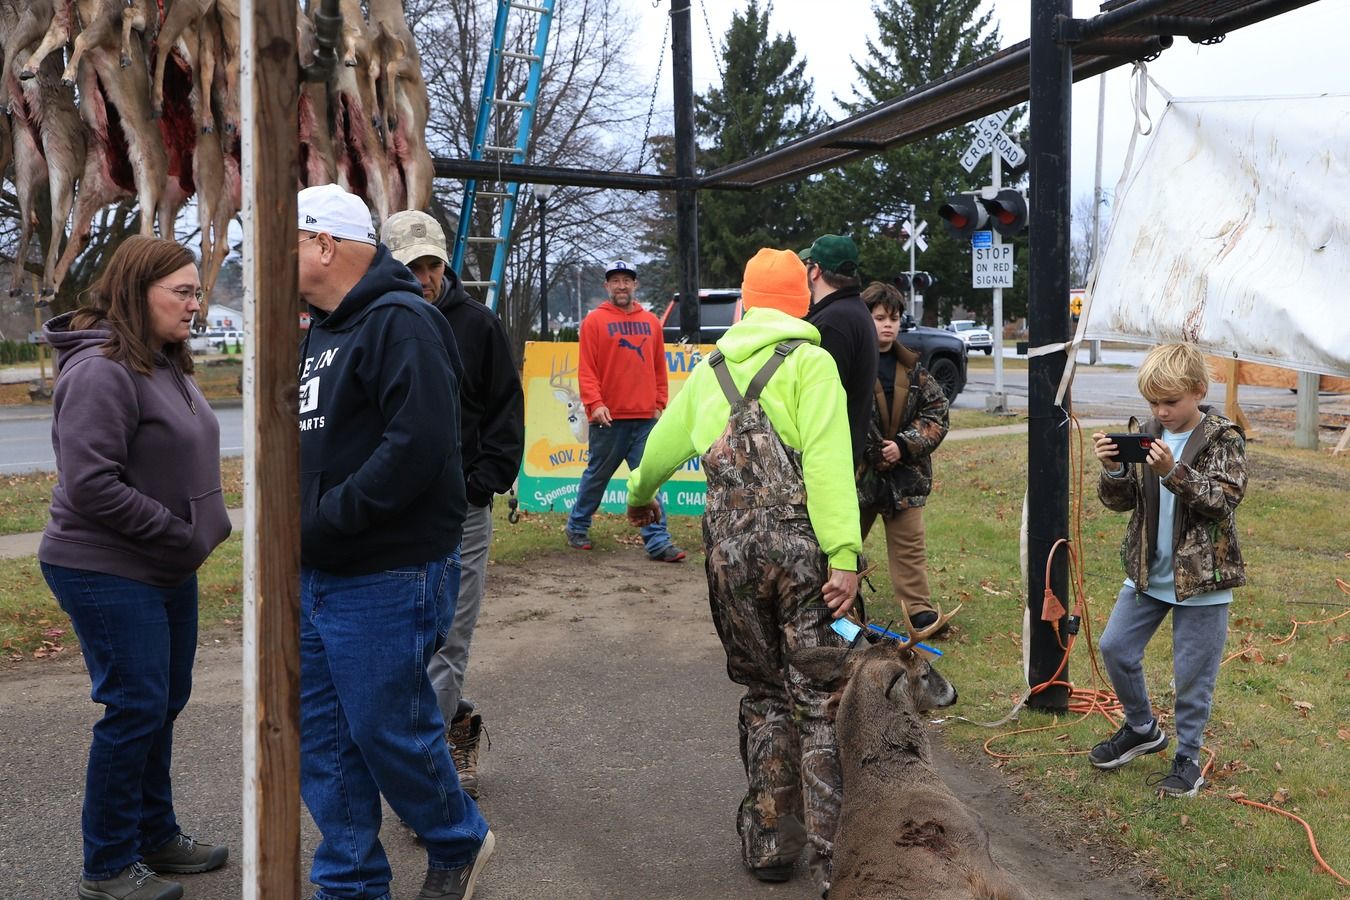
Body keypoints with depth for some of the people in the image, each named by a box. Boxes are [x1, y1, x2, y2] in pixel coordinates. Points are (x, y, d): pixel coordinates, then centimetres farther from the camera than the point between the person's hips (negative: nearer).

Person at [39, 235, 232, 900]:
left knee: (164, 703, 17)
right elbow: (91, 486, -25)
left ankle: (156, 838, 32)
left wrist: (200, 529, 6)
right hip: (108, 572, -9)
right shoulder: (101, 371, -20)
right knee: (134, 709, -2)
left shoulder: (165, 364, 11)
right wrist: (180, 531, -19)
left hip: (168, 569, 10)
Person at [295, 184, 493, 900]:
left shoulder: (399, 321, -14)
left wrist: (322, 519, -21)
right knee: (321, 742, 13)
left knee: (389, 733, 3)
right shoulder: (322, 330, 16)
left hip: (385, 580, -9)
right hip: (315, 575, 9)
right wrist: (291, 514, 5)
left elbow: (417, 446, -26)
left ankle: (459, 842, 29)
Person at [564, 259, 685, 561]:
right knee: (597, 476, 10)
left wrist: (659, 402, 8)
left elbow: (659, 367, 15)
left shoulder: (651, 322, 11)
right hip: (609, 417, -3)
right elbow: (586, 369, -6)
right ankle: (577, 527, 29)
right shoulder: (595, 321, -1)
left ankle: (658, 541, -1)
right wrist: (594, 403, -16)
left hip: (645, 417, 3)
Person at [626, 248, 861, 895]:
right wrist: (844, 555, -19)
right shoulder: (808, 361, -3)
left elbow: (663, 443, 27)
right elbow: (826, 463, -15)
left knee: (764, 696, 16)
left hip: (730, 552, 5)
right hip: (800, 548, -4)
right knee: (821, 699, 2)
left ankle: (770, 843, 23)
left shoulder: (711, 369, 15)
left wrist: (639, 494, 46)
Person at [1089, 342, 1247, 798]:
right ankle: (1142, 728, 31)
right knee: (1114, 647, 9)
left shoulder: (1223, 439, -11)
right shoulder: (1148, 433, 1)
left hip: (1202, 578, -5)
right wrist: (1113, 470, -19)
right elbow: (1121, 501, 2)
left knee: (1193, 673, 4)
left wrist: (1174, 472, -33)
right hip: (1147, 572, 5)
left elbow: (1224, 499, -21)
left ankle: (1188, 757, 23)